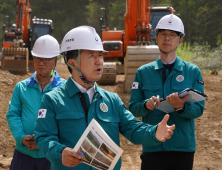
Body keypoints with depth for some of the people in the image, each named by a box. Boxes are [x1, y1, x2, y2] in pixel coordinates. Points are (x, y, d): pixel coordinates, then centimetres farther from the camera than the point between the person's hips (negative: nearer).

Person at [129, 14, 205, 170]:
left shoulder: (193, 72, 3)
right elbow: (133, 108, 2)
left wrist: (181, 107, -25)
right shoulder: (143, 72, 6)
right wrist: (146, 105, -20)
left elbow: (198, 109, -4)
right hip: (152, 148, 0)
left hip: (183, 147, 0)